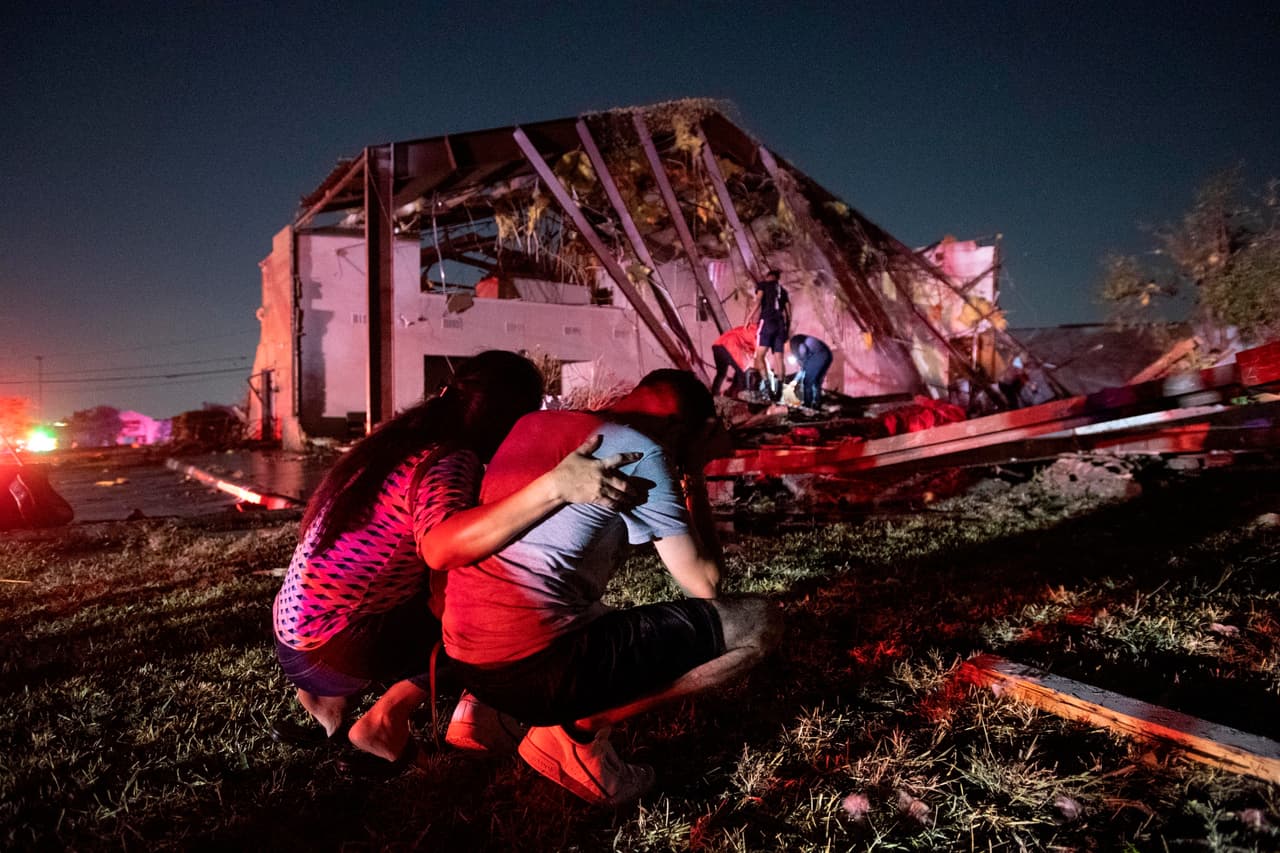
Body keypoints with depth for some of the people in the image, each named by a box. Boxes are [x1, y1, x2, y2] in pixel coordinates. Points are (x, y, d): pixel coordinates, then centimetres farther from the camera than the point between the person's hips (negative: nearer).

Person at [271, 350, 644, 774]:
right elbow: (440, 546, -41)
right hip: (328, 653, -8)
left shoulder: (406, 436, 5)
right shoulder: (449, 459, -21)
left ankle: (330, 698, 16)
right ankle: (386, 719, -1)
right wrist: (555, 486, -47)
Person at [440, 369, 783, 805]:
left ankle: (482, 709, 18)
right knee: (758, 620, -3)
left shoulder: (533, 423, 12)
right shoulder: (642, 452, -8)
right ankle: (576, 735, -1)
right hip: (535, 669, -9)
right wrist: (694, 473, 7)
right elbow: (704, 585, -3)